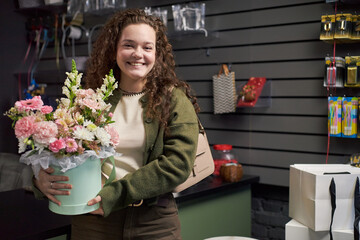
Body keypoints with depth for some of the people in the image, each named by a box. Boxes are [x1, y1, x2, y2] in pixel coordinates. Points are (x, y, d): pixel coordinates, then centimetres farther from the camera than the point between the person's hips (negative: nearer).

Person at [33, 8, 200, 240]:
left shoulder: (174, 99, -5)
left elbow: (179, 163, -15)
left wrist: (114, 195, -20)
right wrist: (42, 176, -19)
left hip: (154, 220, -1)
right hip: (92, 217, 2)